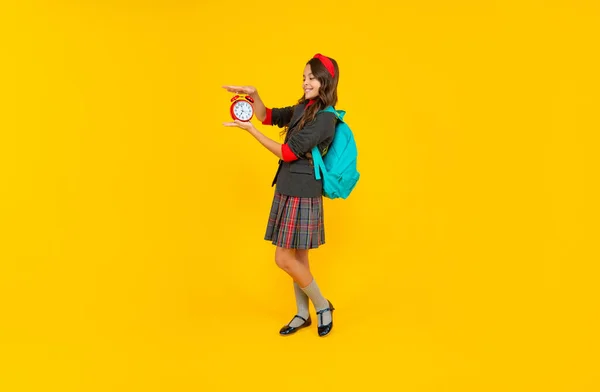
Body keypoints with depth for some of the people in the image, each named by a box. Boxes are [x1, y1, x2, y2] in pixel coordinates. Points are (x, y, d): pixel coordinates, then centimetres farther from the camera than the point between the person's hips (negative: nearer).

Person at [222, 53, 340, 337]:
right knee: (297, 257, 14)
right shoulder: (302, 109, 10)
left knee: (284, 259, -5)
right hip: (288, 192, 8)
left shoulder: (325, 118, -16)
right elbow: (268, 116, 16)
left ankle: (323, 307, 15)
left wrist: (250, 130, -16)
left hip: (303, 196, -8)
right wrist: (254, 95, -4)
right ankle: (303, 314, 27)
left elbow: (288, 153, -17)